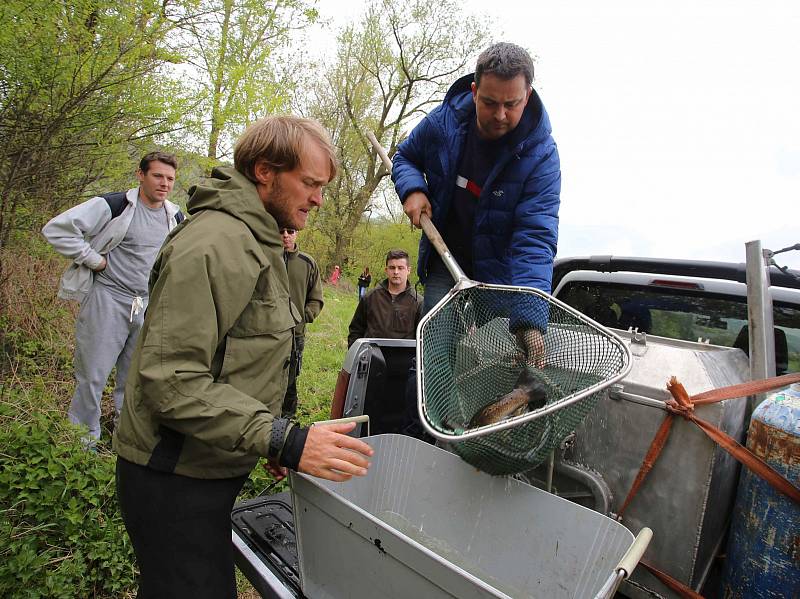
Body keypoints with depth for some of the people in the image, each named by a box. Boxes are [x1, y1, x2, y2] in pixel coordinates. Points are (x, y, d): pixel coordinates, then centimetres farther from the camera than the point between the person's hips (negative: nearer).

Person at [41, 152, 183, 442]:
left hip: (148, 307, 5)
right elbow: (56, 228, -16)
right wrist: (94, 260, -15)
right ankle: (82, 444, 20)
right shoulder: (113, 205, -11)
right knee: (92, 377, 2)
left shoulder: (176, 217, 6)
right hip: (108, 301, -5)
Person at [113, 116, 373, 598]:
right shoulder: (215, 245, -22)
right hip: (176, 480, -10)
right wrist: (283, 440, -31)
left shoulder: (255, 242, 13)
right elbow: (170, 380, -28)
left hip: (207, 468, 10)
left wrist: (267, 441, 17)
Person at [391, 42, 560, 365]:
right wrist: (412, 189, -14)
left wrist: (530, 319, -42)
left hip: (499, 271, -1)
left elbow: (536, 239, -30)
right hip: (445, 262, 2)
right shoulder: (443, 121, -11)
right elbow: (405, 156, 10)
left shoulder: (541, 156, -21)